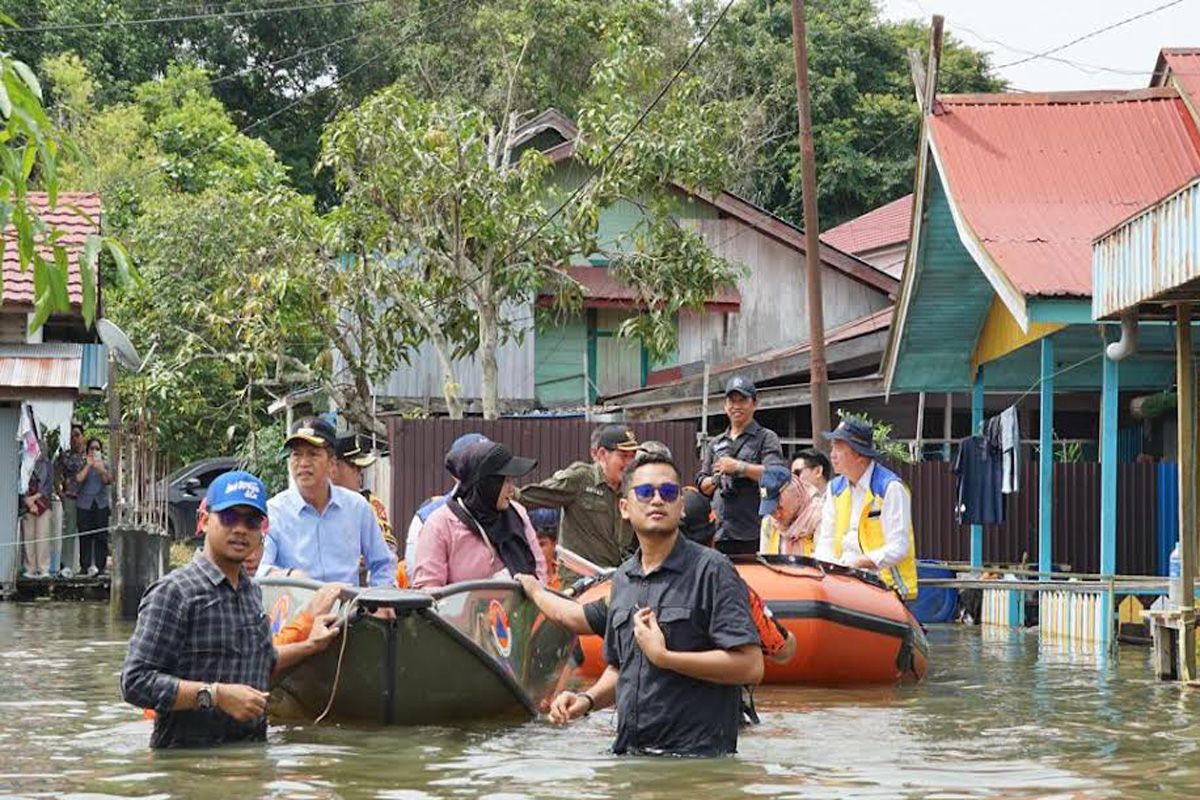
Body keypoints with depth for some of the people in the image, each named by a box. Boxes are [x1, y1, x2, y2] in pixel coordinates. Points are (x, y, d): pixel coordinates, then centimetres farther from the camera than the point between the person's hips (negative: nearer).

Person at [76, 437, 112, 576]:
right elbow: (79, 478, -9)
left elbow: (108, 480, -5)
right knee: (85, 536, -6)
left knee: (101, 536, -5)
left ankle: (100, 565, -3)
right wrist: (88, 465, -12)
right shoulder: (83, 465, 9)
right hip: (84, 503, -1)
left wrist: (101, 469, -22)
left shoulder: (105, 465, 11)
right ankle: (86, 565, -4)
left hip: (101, 503, 1)